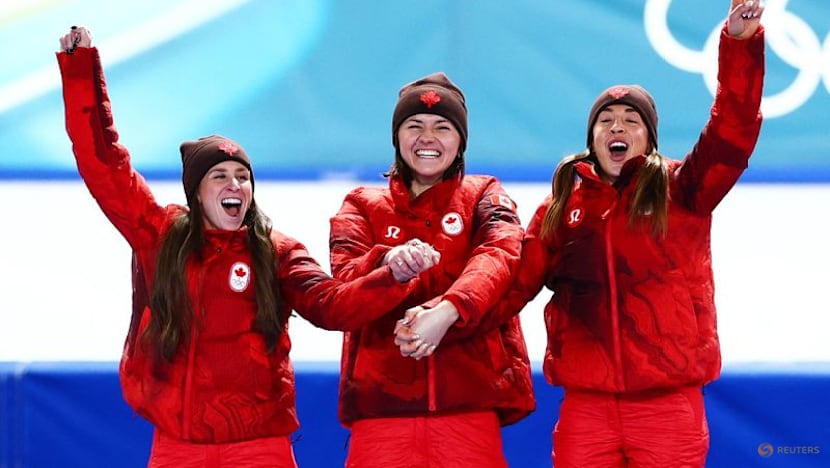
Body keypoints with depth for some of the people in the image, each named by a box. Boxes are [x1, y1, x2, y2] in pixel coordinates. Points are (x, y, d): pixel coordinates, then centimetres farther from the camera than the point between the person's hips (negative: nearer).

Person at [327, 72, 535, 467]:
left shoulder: (484, 196, 13)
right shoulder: (363, 205, 16)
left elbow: (499, 255, -8)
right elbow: (344, 275, -2)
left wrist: (449, 310, -29)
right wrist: (388, 264, -27)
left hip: (468, 402, -1)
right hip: (382, 402, 1)